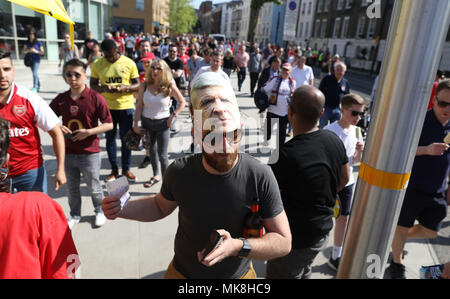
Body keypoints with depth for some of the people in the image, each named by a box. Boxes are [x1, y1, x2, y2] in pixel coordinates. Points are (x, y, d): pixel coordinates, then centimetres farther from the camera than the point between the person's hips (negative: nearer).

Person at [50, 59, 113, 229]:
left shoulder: (96, 98, -11)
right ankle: (75, 215, 39)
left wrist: (89, 132, -22)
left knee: (94, 187, 12)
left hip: (90, 153, -4)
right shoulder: (61, 99, 1)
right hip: (68, 152, 4)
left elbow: (109, 124, -10)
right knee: (72, 188, 19)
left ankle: (100, 211, 37)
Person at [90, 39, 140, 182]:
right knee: (110, 138, 9)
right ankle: (114, 170, 24)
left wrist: (125, 88, -20)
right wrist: (104, 88, -18)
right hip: (107, 107, 1)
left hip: (126, 106, -1)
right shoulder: (97, 64, 0)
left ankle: (126, 169, 22)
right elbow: (93, 85, 4)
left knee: (126, 138, 6)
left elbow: (137, 85, 1)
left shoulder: (129, 63, -3)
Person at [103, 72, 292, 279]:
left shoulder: (260, 176, -26)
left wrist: (238, 247, -32)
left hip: (238, 273, -1)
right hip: (182, 271, 2)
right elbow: (160, 206, 1)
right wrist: (121, 209, -15)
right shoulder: (179, 171, -21)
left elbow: (283, 242, -17)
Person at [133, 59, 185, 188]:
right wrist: (135, 123, -5)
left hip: (162, 123, -3)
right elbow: (139, 105, -2)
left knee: (162, 155, -4)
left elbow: (182, 102, -2)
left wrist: (173, 116, -9)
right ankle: (156, 175, 39)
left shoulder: (169, 87, -11)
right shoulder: (145, 86, -5)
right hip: (146, 122, 4)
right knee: (151, 150, 19)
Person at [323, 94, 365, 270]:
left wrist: (359, 151, -13)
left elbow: (356, 161, 9)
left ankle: (336, 257, 30)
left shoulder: (356, 131, 1)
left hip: (347, 182, 6)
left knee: (343, 217, 13)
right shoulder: (330, 131, -19)